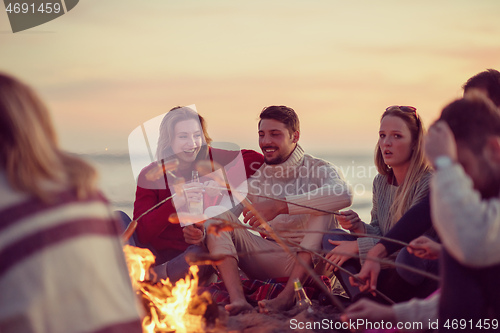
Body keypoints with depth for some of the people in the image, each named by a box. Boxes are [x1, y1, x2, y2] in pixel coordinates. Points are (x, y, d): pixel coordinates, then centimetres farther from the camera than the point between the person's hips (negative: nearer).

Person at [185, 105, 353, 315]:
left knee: (322, 209, -28)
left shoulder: (319, 170, -5)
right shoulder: (253, 176, 10)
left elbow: (343, 195, -30)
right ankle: (237, 300, -34)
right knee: (215, 214, -12)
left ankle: (288, 295, -36)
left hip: (309, 260, -4)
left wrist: (280, 206, -37)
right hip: (269, 261, 4)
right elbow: (227, 212, 0)